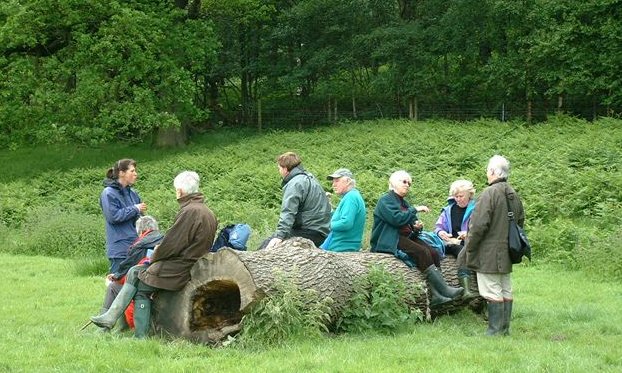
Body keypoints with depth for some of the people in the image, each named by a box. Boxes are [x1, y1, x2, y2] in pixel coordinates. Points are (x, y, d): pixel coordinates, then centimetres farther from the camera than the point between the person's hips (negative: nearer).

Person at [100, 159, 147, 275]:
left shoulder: (133, 194, 12)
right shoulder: (109, 193, -7)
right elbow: (113, 216, -17)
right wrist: (135, 209, -10)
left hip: (135, 246, 7)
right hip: (120, 249, -7)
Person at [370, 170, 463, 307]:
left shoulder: (404, 203, 24)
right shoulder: (386, 200, -3)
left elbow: (410, 223, 25)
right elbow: (397, 218, -19)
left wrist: (416, 226, 1)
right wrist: (415, 210, -13)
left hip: (407, 237, 9)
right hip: (390, 240, -8)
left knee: (434, 253, -16)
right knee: (422, 252, -29)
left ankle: (435, 294, -27)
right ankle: (443, 289, -29)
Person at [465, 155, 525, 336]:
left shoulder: (489, 194, -17)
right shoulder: (513, 194, 10)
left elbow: (478, 225, -19)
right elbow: (520, 221, 21)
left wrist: (469, 247, -7)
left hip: (489, 254, -8)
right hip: (506, 253, 8)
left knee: (493, 292, -4)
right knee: (506, 291, 12)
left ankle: (495, 330, -3)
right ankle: (504, 329, 18)